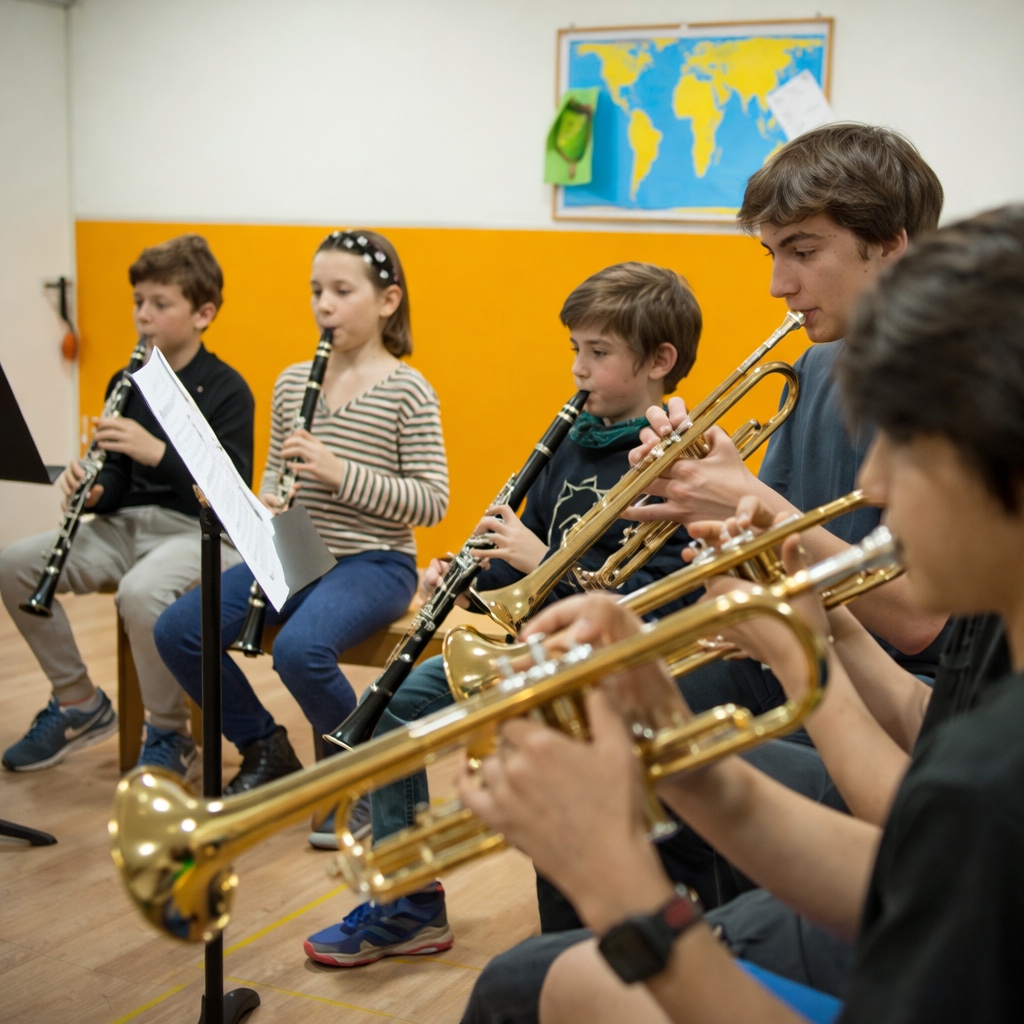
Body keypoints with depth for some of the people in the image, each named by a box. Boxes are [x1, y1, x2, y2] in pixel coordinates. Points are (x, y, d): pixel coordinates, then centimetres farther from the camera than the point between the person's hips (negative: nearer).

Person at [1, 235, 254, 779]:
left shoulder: (226, 390, -8)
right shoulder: (128, 384, 11)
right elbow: (118, 479, 13)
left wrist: (157, 451, -28)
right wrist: (93, 490, -11)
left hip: (199, 530, -7)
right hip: (128, 524, 7)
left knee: (140, 591, -38)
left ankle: (170, 736, -13)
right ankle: (80, 704, 4)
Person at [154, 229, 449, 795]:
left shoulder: (407, 390, -6)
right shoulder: (292, 382, 11)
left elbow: (431, 502, -11)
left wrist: (340, 472, -22)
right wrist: (264, 504, -6)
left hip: (374, 562, -6)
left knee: (299, 648, -34)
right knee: (177, 629, -12)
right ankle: (265, 749, 10)